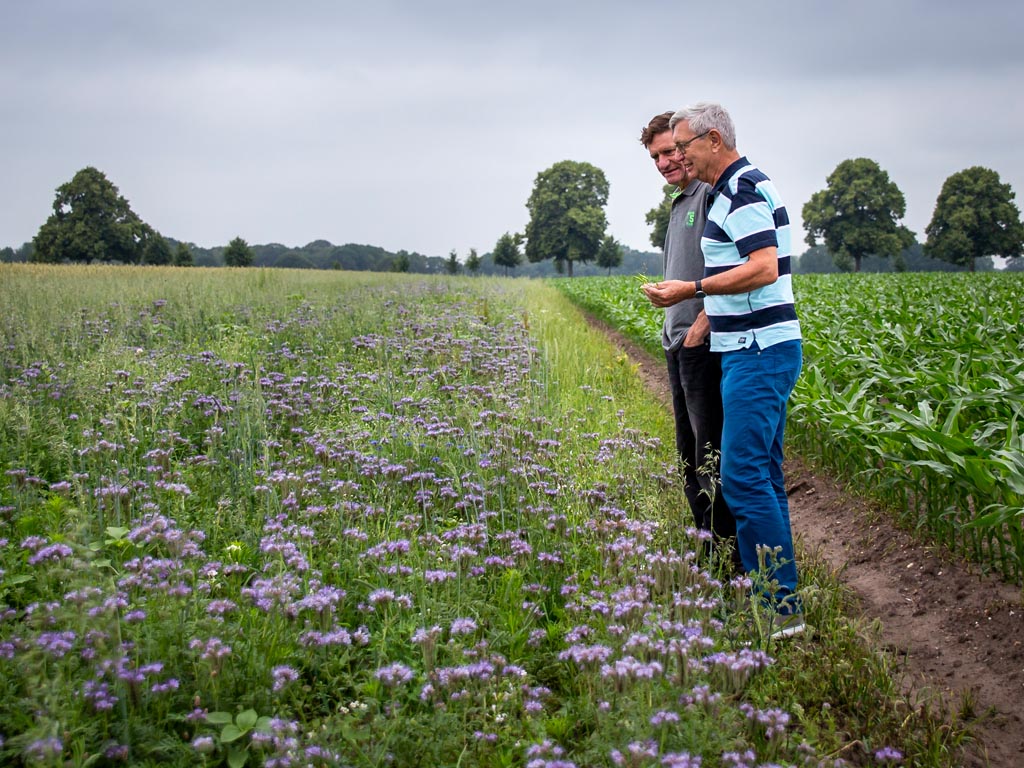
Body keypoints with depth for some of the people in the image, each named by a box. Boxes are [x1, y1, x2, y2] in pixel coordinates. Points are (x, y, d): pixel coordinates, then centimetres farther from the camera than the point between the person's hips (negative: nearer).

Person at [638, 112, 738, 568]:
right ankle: (703, 545, 22)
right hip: (679, 344, 10)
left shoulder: (715, 193, -10)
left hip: (704, 343, -10)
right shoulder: (680, 202, 21)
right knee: (689, 450, 14)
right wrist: (662, 293, 11)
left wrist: (700, 327, -21)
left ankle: (728, 551, -3)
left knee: (711, 450, -8)